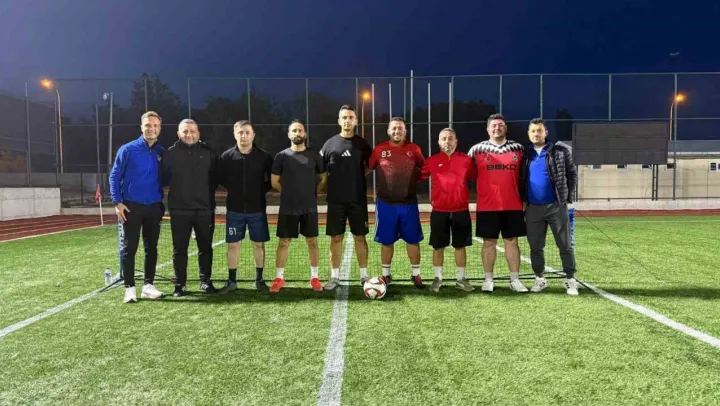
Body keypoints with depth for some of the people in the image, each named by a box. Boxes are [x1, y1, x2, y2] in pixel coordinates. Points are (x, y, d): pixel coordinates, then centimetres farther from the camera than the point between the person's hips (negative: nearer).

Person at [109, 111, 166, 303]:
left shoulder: (162, 153, 6)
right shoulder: (127, 150, -2)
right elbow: (114, 176, -1)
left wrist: (163, 202, 5)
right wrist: (117, 202, -10)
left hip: (154, 207, 3)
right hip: (131, 206, -3)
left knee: (151, 248, 7)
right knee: (128, 248, -1)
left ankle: (148, 285, 16)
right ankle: (129, 288, 6)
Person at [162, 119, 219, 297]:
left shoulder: (209, 153, 4)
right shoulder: (171, 153, 2)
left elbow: (216, 178, 8)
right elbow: (164, 178, 4)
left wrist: (208, 194, 1)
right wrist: (177, 191, -5)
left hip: (205, 209, 1)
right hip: (179, 210, -1)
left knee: (205, 247, 9)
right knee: (179, 249, 5)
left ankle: (205, 281, 21)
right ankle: (180, 284, 15)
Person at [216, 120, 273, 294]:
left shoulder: (264, 156, -3)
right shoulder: (226, 156, -1)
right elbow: (220, 179, 8)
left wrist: (261, 190, -3)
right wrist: (234, 189, 3)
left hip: (257, 210, 0)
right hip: (234, 210, 1)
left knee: (259, 244, 7)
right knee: (233, 245, 5)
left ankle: (259, 279, 20)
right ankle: (232, 280, 17)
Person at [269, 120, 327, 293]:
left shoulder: (314, 155, 3)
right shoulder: (281, 156, 0)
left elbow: (323, 178, 11)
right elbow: (274, 181, 6)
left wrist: (312, 193, 3)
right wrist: (289, 193, 7)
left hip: (310, 207, 1)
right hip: (287, 208, 0)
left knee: (312, 241, 5)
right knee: (283, 242, 4)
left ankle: (314, 277, 16)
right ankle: (279, 278, 14)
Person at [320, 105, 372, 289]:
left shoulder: (362, 144, 3)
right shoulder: (330, 143, 3)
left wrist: (357, 176, 4)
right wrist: (331, 181, 1)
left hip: (358, 199, 0)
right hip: (336, 199, 0)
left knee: (360, 237, 5)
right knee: (336, 238, 5)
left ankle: (364, 276, 16)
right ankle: (334, 276, 15)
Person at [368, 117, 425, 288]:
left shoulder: (414, 149, 1)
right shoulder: (379, 149, -1)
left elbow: (425, 170, 14)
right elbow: (367, 168, 9)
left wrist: (413, 179, 3)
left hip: (409, 203, 1)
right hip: (385, 204, 0)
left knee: (413, 240, 7)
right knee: (386, 241, 9)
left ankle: (416, 274, 23)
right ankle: (386, 274, 24)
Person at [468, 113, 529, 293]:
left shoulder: (518, 148, 6)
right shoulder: (477, 149, 1)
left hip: (513, 205, 1)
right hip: (487, 206, -1)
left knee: (512, 241, 7)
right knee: (489, 242, 5)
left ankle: (515, 279, 15)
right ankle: (488, 279, 14)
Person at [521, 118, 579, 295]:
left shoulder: (561, 151, 1)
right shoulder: (526, 154, 8)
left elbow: (572, 174, 3)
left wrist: (568, 198, -4)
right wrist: (523, 201, 4)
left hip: (556, 206, -2)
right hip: (532, 208, 3)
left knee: (565, 245, 3)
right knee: (535, 246, 8)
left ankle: (570, 280, 12)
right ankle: (540, 279, 20)